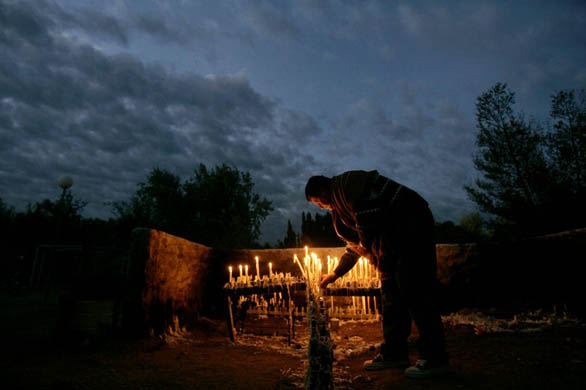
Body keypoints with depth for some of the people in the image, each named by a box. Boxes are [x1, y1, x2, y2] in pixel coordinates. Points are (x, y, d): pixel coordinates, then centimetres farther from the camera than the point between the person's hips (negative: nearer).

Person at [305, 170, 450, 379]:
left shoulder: (346, 184, -8)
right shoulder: (340, 203, 22)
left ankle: (435, 359, 0)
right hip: (395, 236, 10)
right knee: (390, 293, 8)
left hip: (412, 224, -10)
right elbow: (355, 243, 27)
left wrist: (368, 247, -8)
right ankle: (394, 354, 16)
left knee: (414, 291, -10)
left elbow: (368, 217, -23)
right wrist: (335, 274, 31)